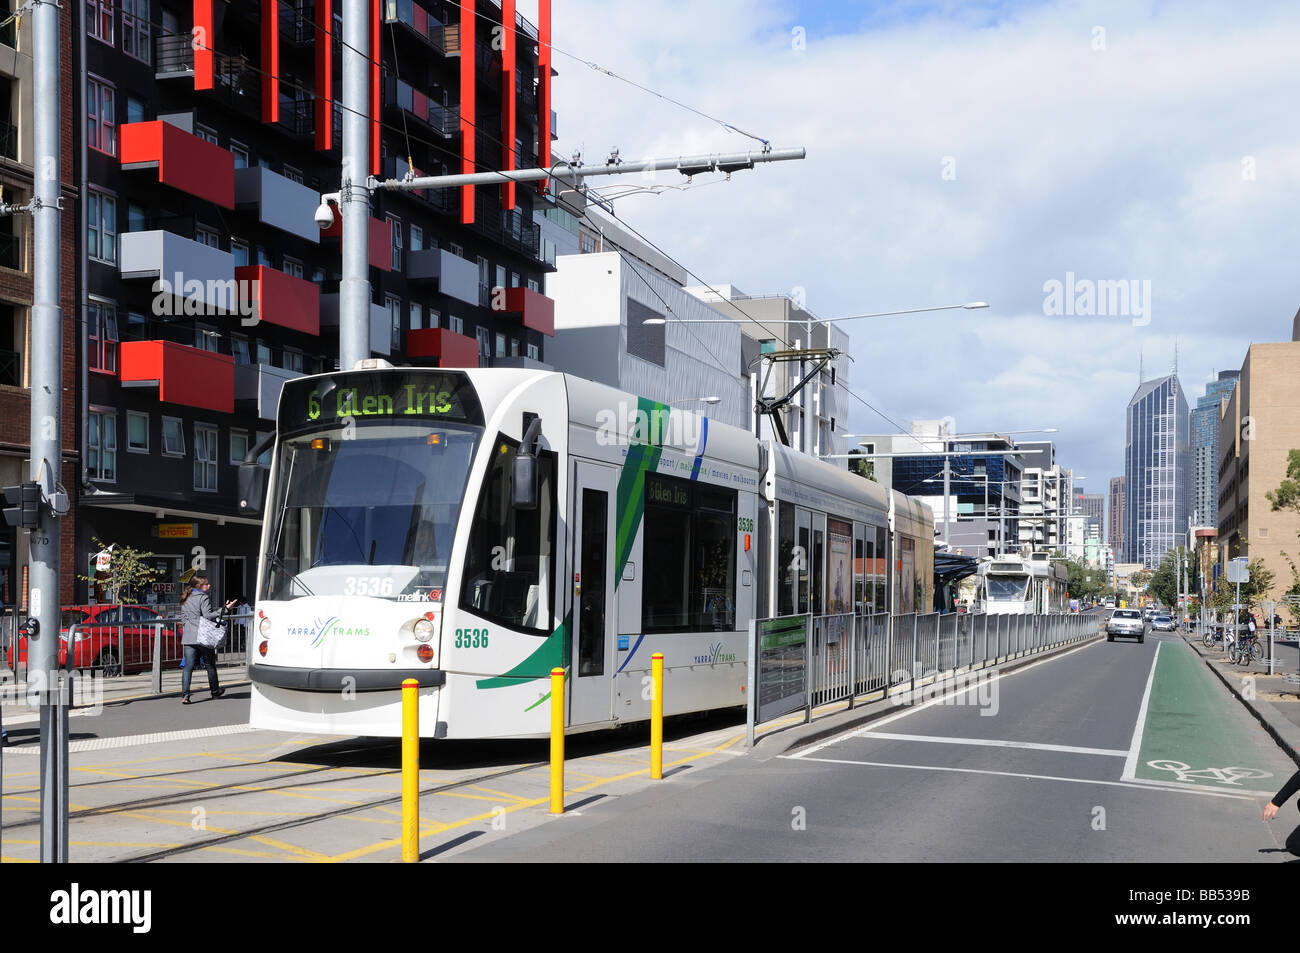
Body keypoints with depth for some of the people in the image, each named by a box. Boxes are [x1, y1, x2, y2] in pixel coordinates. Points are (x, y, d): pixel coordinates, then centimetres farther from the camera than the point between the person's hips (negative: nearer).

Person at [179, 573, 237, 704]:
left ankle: (184, 695, -12)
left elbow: (183, 618, 19)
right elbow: (208, 615, -17)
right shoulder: (204, 598, -8)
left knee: (188, 666, 0)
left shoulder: (185, 599, 15)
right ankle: (215, 692, 25)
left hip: (188, 638, 6)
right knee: (210, 665, 11)